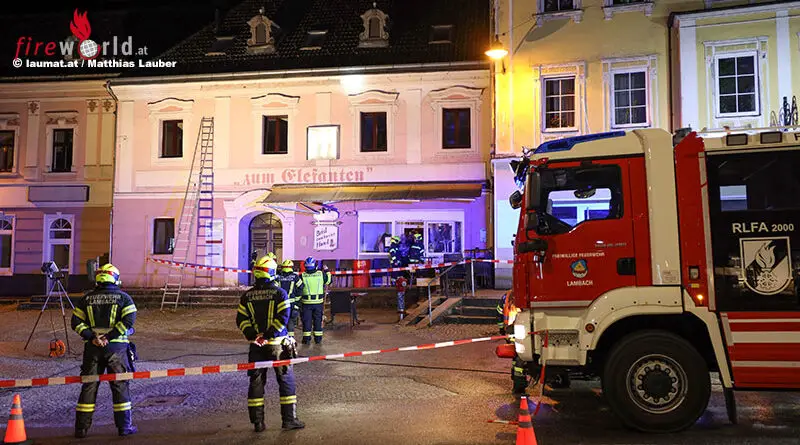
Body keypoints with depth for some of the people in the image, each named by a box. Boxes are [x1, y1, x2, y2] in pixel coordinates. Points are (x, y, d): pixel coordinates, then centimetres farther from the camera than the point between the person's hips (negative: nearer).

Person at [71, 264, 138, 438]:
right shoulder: (123, 297, 0)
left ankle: (81, 427, 13)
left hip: (92, 347, 2)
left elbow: (76, 321, 0)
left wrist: (92, 337, -7)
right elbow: (129, 319, -13)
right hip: (116, 347, -2)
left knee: (88, 385, 10)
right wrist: (109, 337, -13)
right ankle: (124, 426, 8)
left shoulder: (86, 298, 8)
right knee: (120, 385, 5)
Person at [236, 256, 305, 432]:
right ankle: (289, 419, 8)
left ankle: (257, 422, 13)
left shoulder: (247, 295, 4)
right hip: (277, 344, -3)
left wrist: (252, 336, -5)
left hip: (256, 345, 3)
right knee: (286, 380, 7)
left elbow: (241, 319, 0)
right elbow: (283, 317, -16)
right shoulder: (279, 293, -7)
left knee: (256, 382, 11)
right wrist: (268, 336, -14)